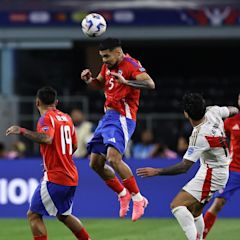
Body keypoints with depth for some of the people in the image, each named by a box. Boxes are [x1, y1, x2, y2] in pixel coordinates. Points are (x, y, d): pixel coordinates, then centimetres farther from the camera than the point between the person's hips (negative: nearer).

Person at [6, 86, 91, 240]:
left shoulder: (46, 118, -10)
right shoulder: (66, 118, 14)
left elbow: (47, 139, -30)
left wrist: (22, 131, -26)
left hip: (54, 177, -8)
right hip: (72, 177, 8)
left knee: (33, 215, -5)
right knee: (63, 215, 25)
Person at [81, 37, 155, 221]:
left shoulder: (130, 65, -13)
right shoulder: (108, 66, 14)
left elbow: (150, 84, -27)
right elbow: (100, 84, 33)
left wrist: (126, 82, -38)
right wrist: (89, 79, 10)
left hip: (122, 118, -9)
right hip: (108, 116, 9)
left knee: (113, 158, -26)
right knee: (96, 163, 9)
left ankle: (138, 199, -15)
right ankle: (123, 194, 26)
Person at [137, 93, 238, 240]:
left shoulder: (199, 136, -27)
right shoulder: (213, 112, -7)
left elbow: (184, 167, -27)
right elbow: (234, 110, 15)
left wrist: (157, 171, -24)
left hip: (211, 175, -10)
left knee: (177, 205, -18)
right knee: (194, 211, 22)